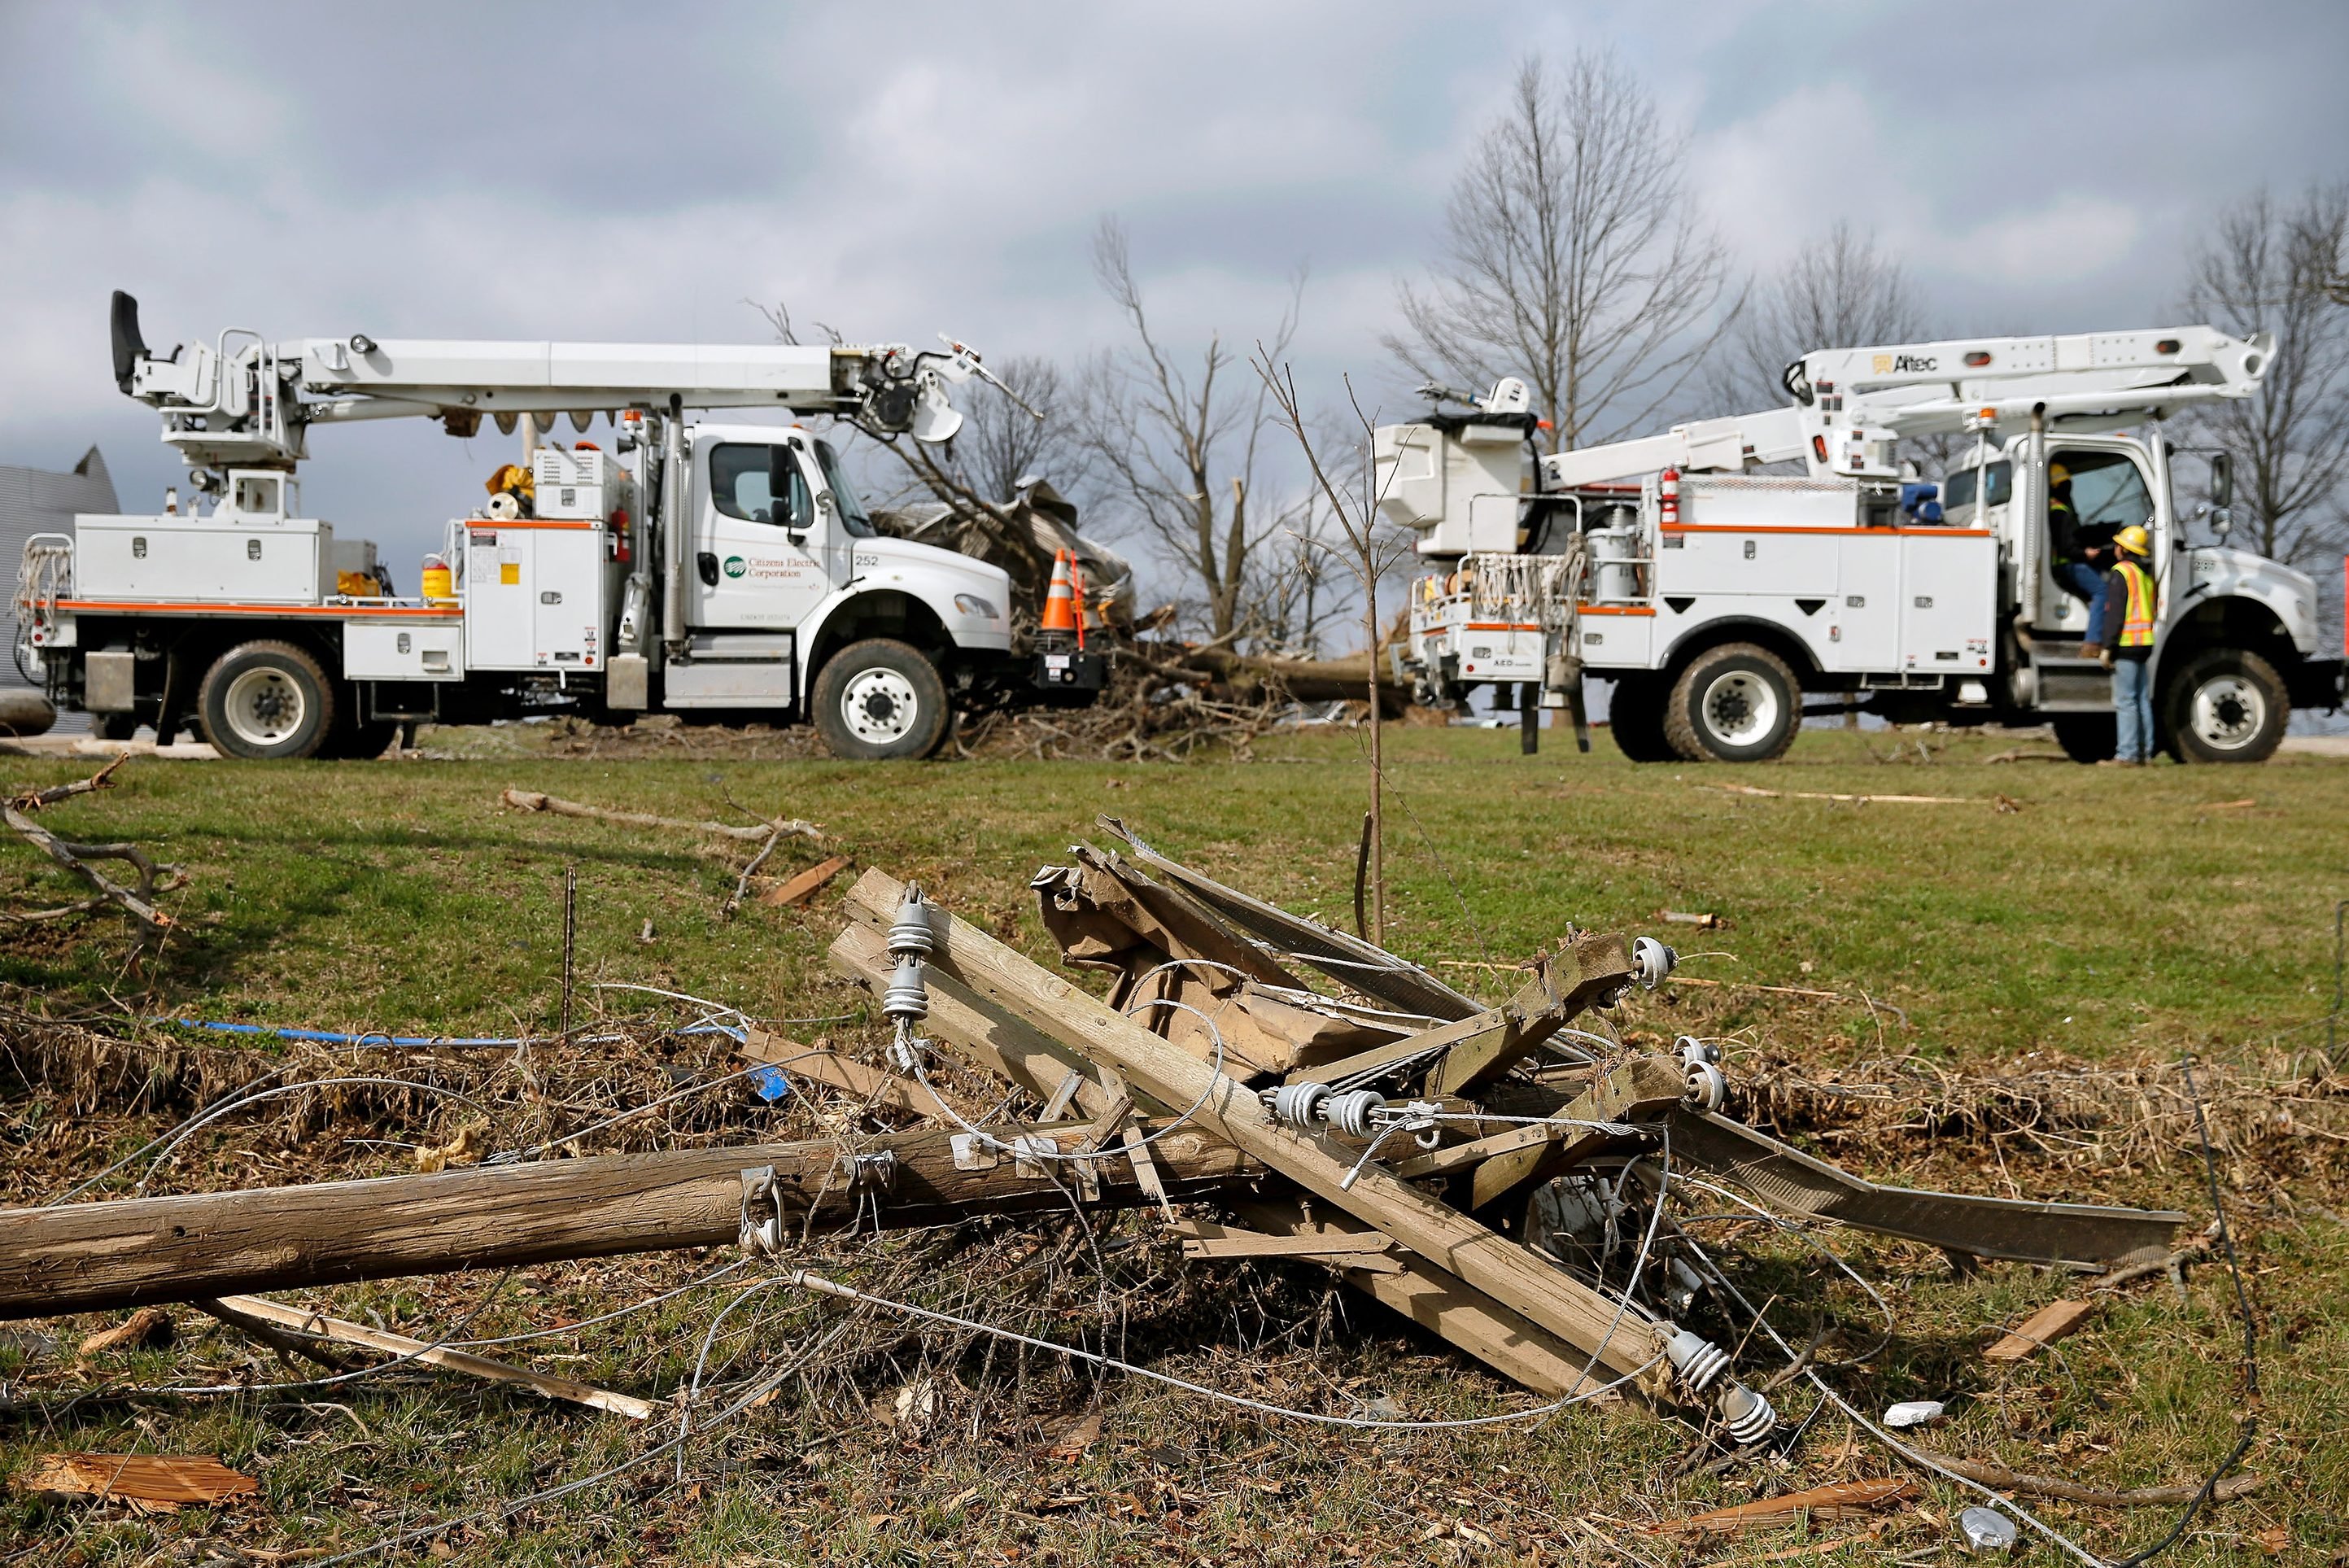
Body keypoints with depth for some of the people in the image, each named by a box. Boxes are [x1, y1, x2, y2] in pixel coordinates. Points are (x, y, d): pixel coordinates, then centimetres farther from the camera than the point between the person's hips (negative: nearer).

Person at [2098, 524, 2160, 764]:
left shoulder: (2121, 572, -10)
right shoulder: (2148, 574, 16)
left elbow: (2115, 614, -15)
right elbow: (2154, 608, 19)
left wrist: (2108, 647, -13)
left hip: (2127, 643, -9)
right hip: (2147, 644, 9)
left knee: (2125, 701, -8)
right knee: (2143, 700, 12)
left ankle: (2127, 753, -11)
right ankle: (2145, 752, 13)